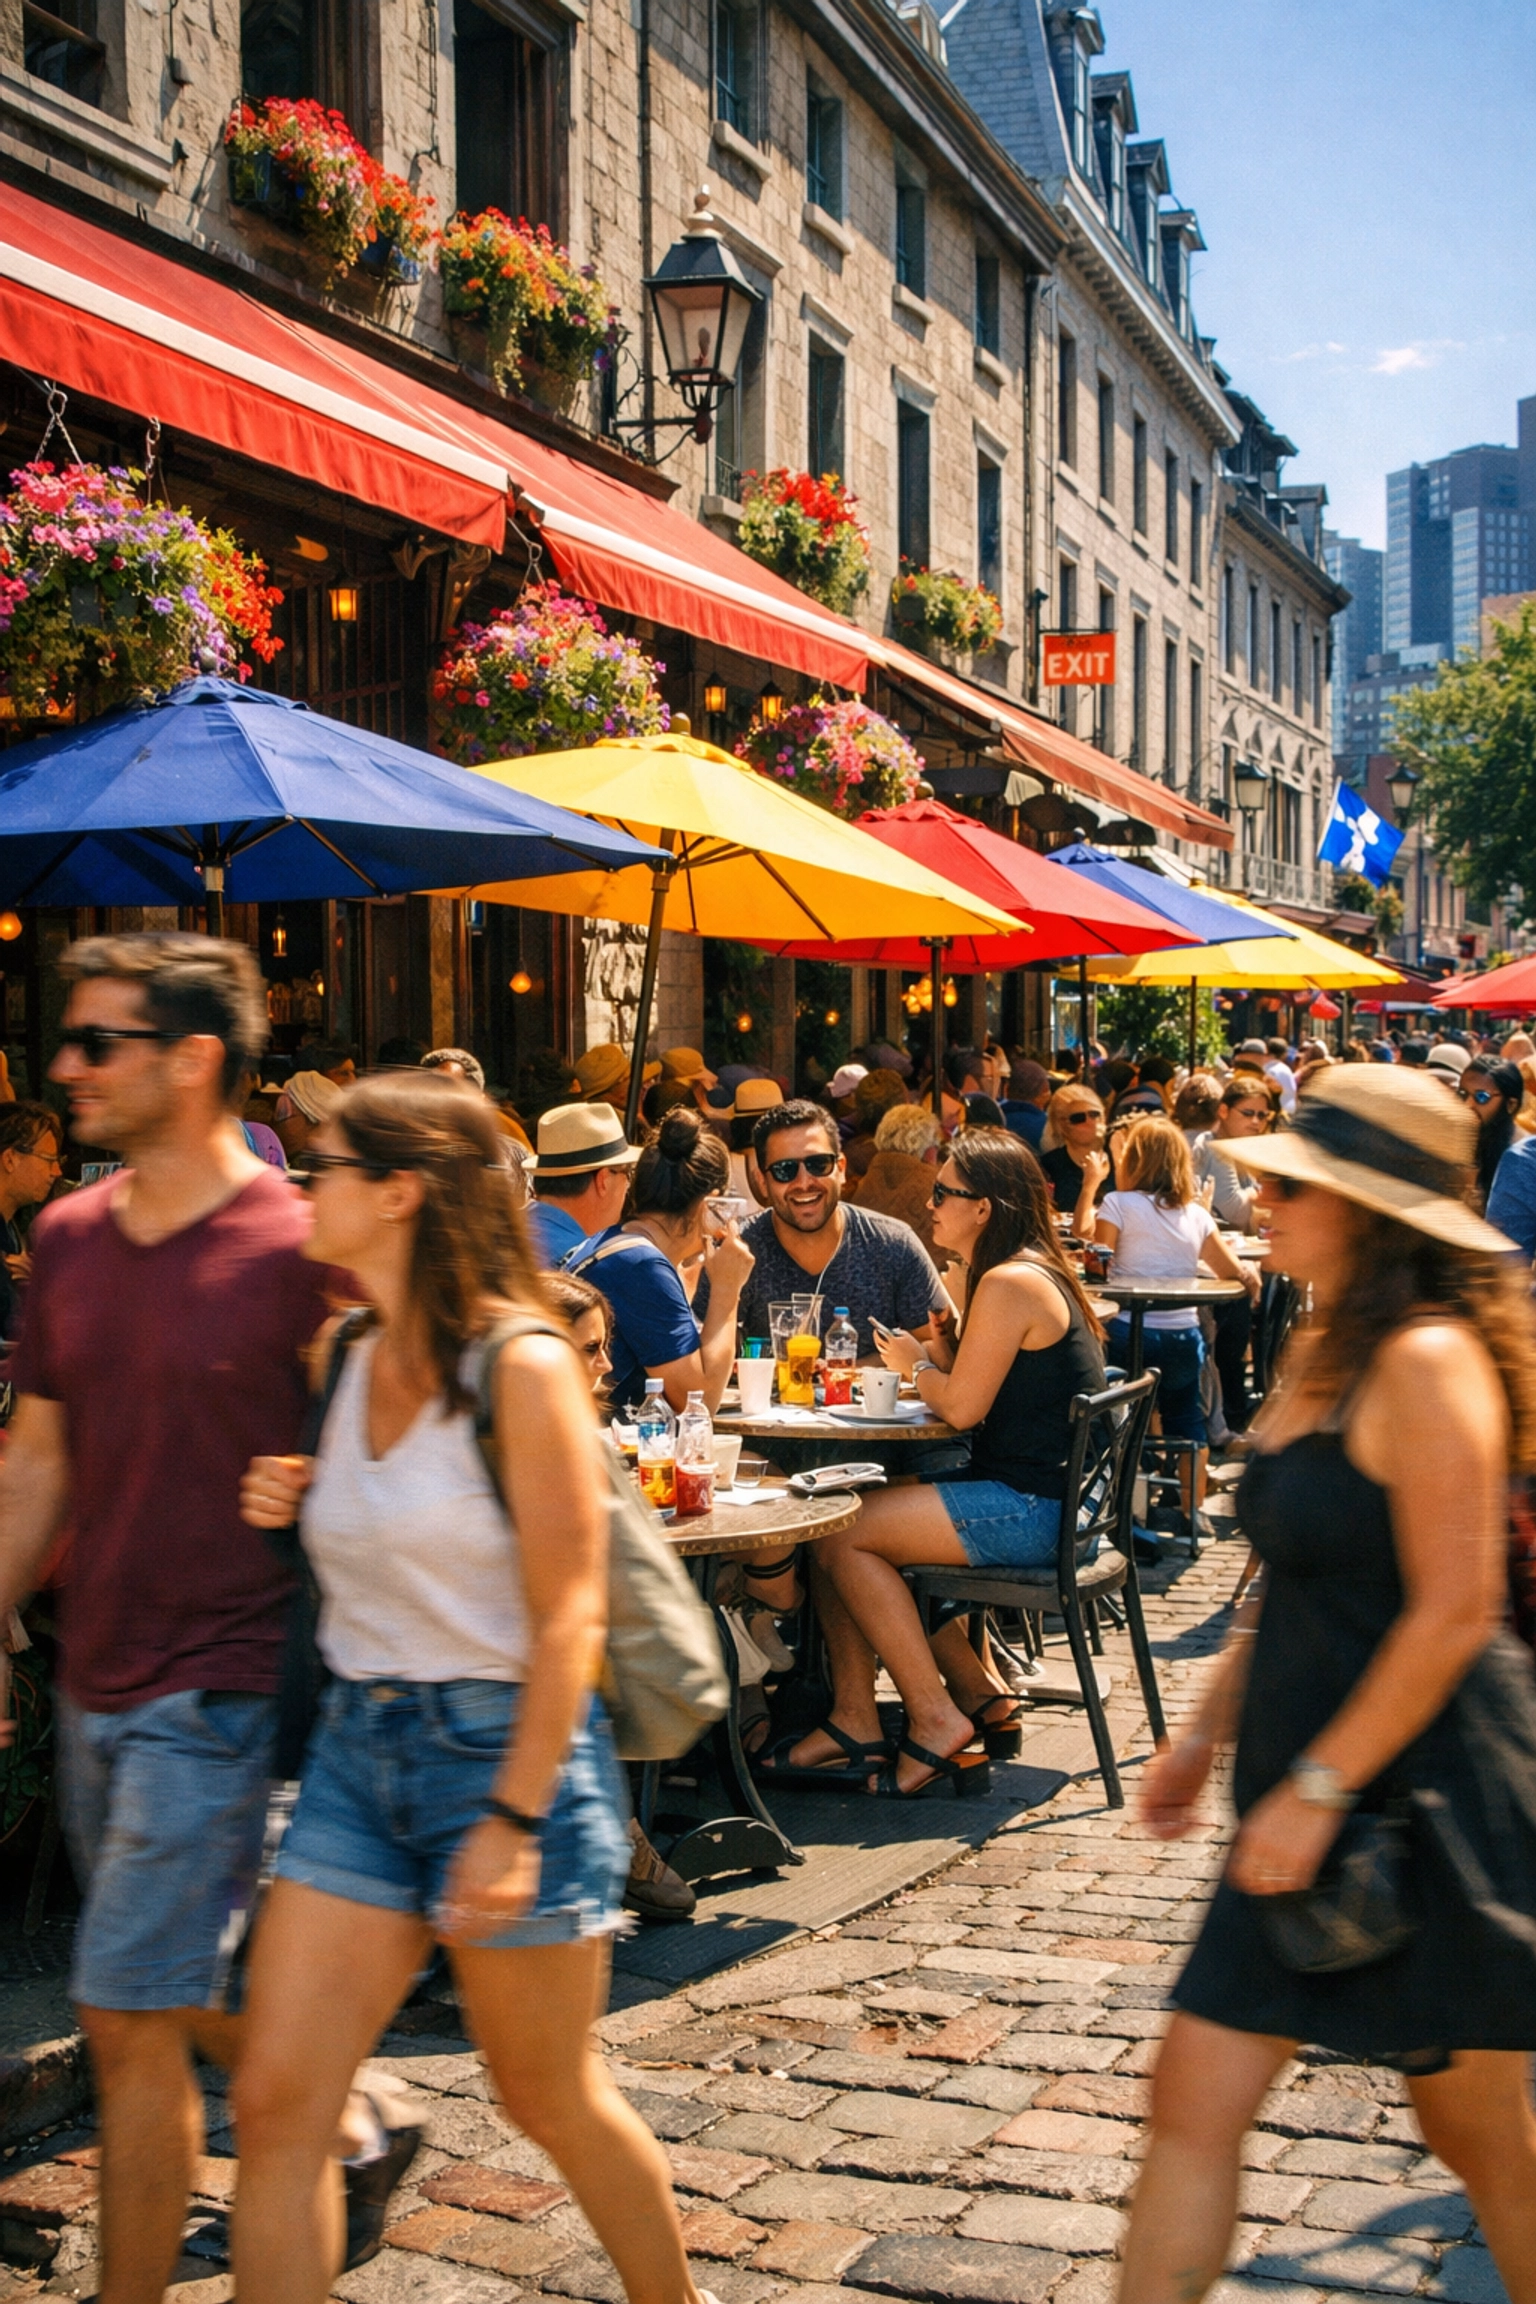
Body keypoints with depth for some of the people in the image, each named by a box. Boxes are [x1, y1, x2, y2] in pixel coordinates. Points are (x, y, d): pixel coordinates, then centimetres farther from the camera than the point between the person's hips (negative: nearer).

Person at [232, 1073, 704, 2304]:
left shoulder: (521, 1368, -15)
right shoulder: (350, 1363, 7)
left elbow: (568, 1616, -16)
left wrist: (512, 1819, -20)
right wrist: (289, 1508, 0)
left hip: (506, 1744, -6)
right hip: (357, 1747, 7)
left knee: (552, 2097, 11)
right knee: (275, 2102, 1)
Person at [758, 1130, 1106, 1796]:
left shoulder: (1009, 1284, -17)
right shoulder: (1034, 1271, 16)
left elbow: (961, 1408, -17)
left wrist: (915, 1364, 0)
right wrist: (931, 1357, 5)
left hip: (1030, 1509, -11)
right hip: (1047, 1499, 11)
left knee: (839, 1533, -8)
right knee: (852, 1518, 11)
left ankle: (937, 1718, 0)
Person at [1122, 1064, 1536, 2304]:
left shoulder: (1428, 1362, -18)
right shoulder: (1322, 1352, 11)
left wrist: (1320, 1786, -20)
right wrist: (1205, 1735, 17)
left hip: (1423, 1798, -9)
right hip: (1315, 1787, 9)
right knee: (1195, 2097, 6)